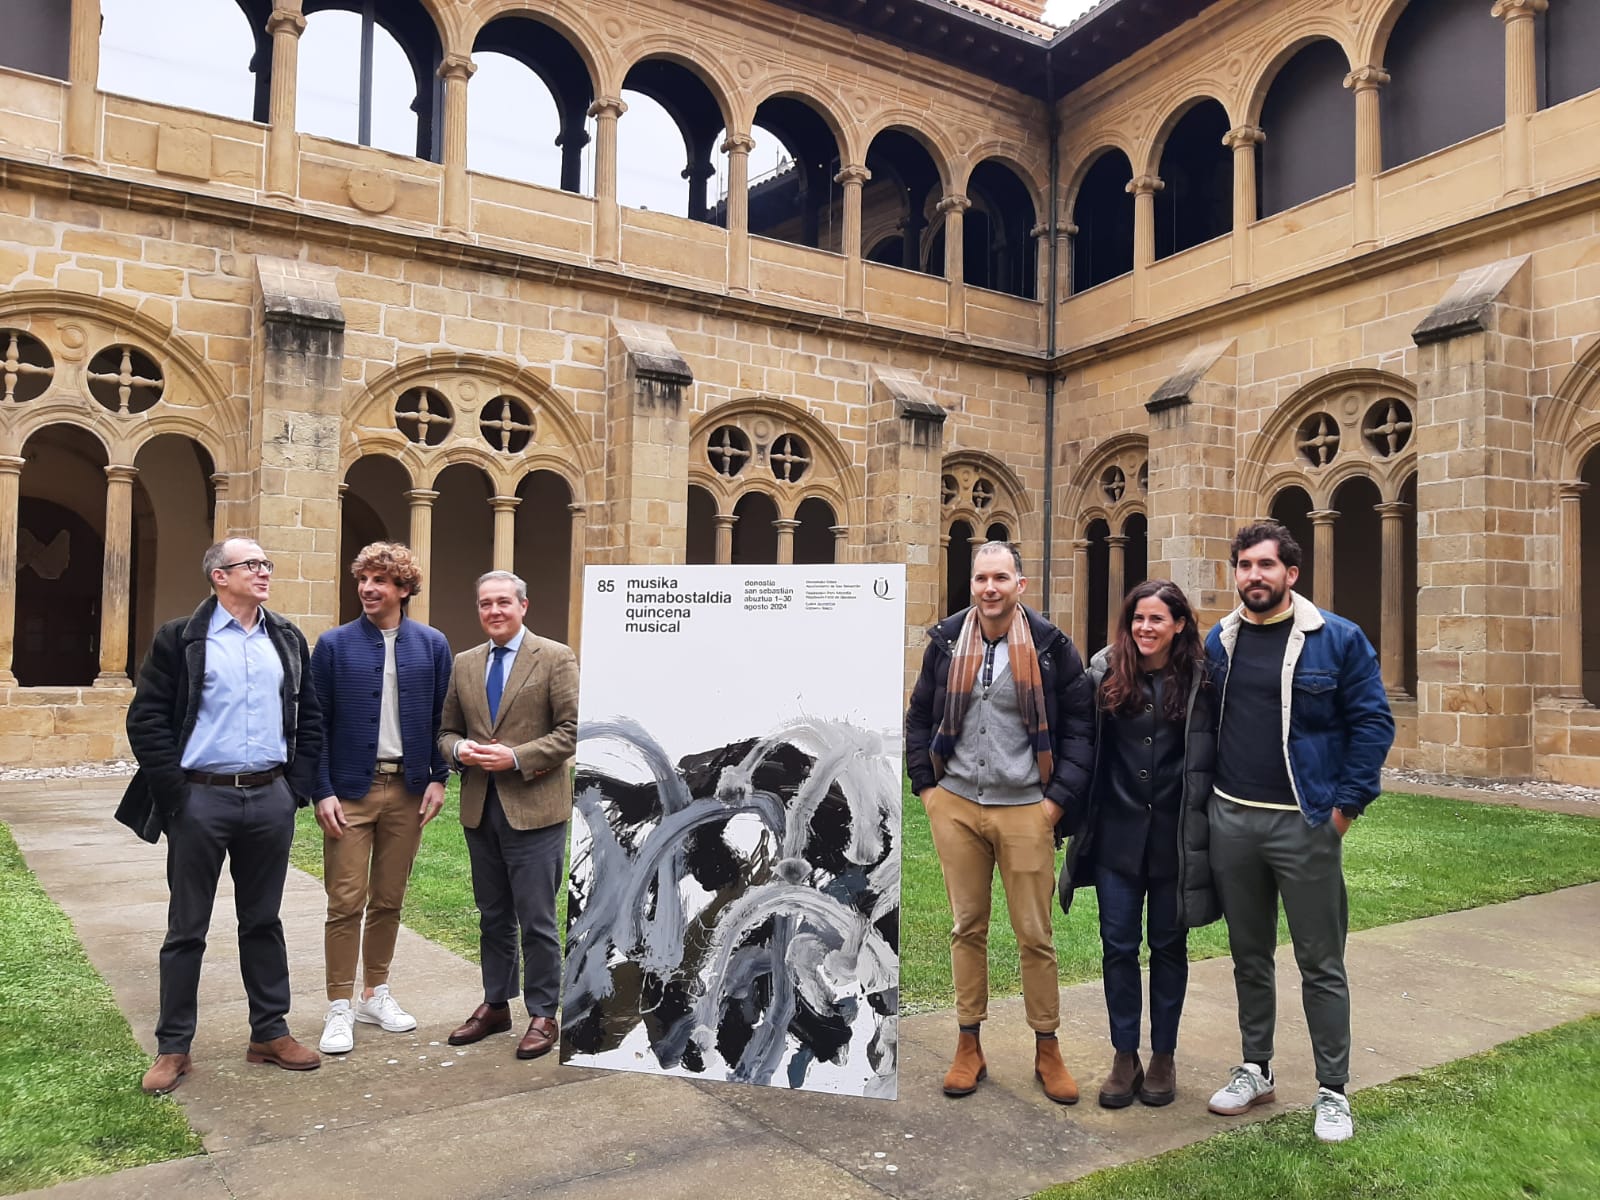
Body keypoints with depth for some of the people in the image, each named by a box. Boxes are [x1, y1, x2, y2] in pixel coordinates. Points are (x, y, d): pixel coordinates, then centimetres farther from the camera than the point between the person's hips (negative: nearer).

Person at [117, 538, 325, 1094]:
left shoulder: (288, 640, 8)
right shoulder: (179, 638, -4)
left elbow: (310, 718, 11)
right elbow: (146, 719, -6)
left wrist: (298, 786, 3)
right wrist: (174, 794, -11)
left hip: (271, 799, 3)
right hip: (201, 799, -3)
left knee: (262, 921, 13)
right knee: (187, 928, 8)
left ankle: (269, 1033, 24)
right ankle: (172, 1048, 20)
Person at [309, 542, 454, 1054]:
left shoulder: (432, 645, 4)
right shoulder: (335, 645, -1)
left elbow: (441, 719, 7)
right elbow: (317, 723, -2)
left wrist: (438, 778, -1)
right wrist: (323, 792, -8)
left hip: (408, 790, 2)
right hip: (351, 790, -2)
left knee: (388, 901, 12)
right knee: (346, 903, 1)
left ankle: (375, 993, 27)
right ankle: (340, 1007, 13)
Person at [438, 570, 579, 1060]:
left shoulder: (556, 658, -5)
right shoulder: (464, 664, 11)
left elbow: (572, 731, -9)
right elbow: (446, 729, 16)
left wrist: (517, 757, -18)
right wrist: (459, 749, -7)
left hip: (534, 808, -5)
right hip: (480, 808, 5)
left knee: (537, 920, 0)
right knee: (493, 917, 17)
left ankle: (542, 1015, 15)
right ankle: (496, 1005, 31)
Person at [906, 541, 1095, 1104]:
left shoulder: (1050, 646, -4)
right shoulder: (945, 641, 3)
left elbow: (1081, 725, -1)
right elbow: (919, 717, 12)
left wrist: (1060, 797, -7)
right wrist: (925, 785, 5)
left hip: (1025, 809, -2)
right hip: (956, 806, 2)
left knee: (1035, 935, 5)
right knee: (967, 928, 11)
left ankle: (1047, 1050, 22)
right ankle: (969, 1048, 23)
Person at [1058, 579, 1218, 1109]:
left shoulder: (1201, 680, -5)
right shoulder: (1105, 673, -1)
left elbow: (1215, 754, -2)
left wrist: (1208, 826, -4)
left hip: (1176, 839, -1)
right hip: (1117, 836, 1)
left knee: (1169, 946, 12)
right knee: (1118, 945, 7)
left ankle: (1163, 1056, 28)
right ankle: (1125, 1055, 23)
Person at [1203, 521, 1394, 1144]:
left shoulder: (1337, 639, -6)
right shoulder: (1219, 641, 7)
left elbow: (1373, 722, -6)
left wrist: (1347, 804, -9)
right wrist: (1210, 796, 9)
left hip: (1305, 823, -4)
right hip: (1231, 821, 4)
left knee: (1320, 962, 5)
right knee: (1249, 955, 16)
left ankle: (1332, 1091, 19)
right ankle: (1255, 1070, 30)